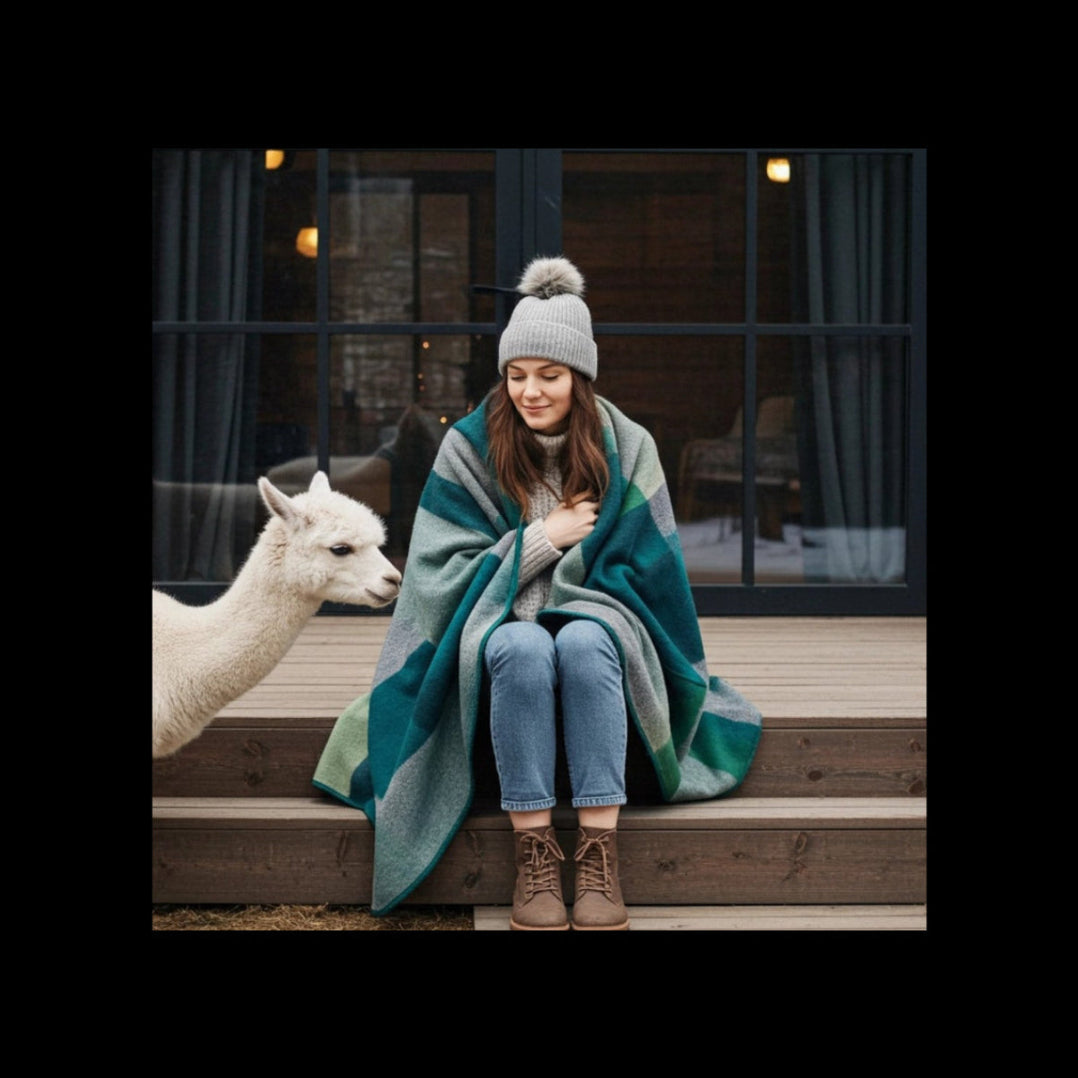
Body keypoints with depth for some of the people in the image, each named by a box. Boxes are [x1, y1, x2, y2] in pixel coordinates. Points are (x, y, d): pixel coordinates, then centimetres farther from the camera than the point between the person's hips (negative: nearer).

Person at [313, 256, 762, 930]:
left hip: (594, 617, 0)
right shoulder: (470, 447, 1)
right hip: (500, 624, 0)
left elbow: (645, 570, 5)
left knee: (585, 643, -36)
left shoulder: (626, 447, 2)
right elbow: (445, 570, -2)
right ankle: (534, 853, -35)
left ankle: (600, 854, -38)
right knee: (523, 650, -36)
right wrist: (543, 537, -9)